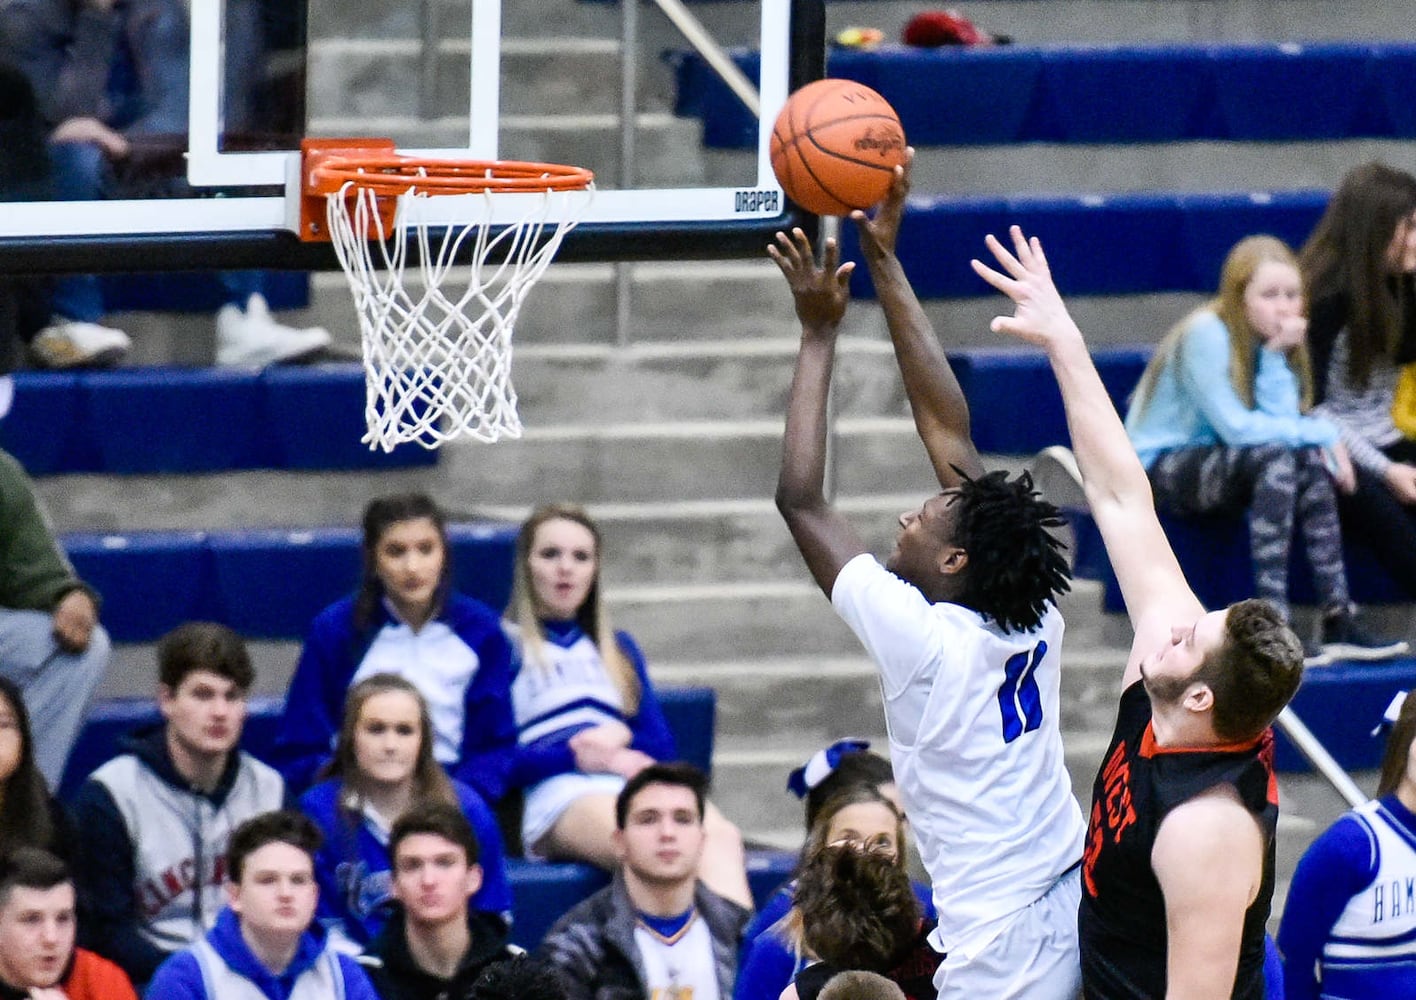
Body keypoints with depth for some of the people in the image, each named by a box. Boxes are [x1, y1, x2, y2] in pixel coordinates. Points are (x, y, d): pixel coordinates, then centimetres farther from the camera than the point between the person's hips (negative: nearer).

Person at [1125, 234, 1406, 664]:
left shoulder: (1267, 340, 5)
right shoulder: (1206, 335, -18)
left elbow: (1279, 421, -8)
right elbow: (1236, 427, -22)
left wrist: (1277, 357, -18)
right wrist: (1322, 433, -16)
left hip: (1209, 461, 7)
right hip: (1159, 467, -7)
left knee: (1312, 465, -17)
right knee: (1276, 458, -30)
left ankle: (1336, 617, -22)